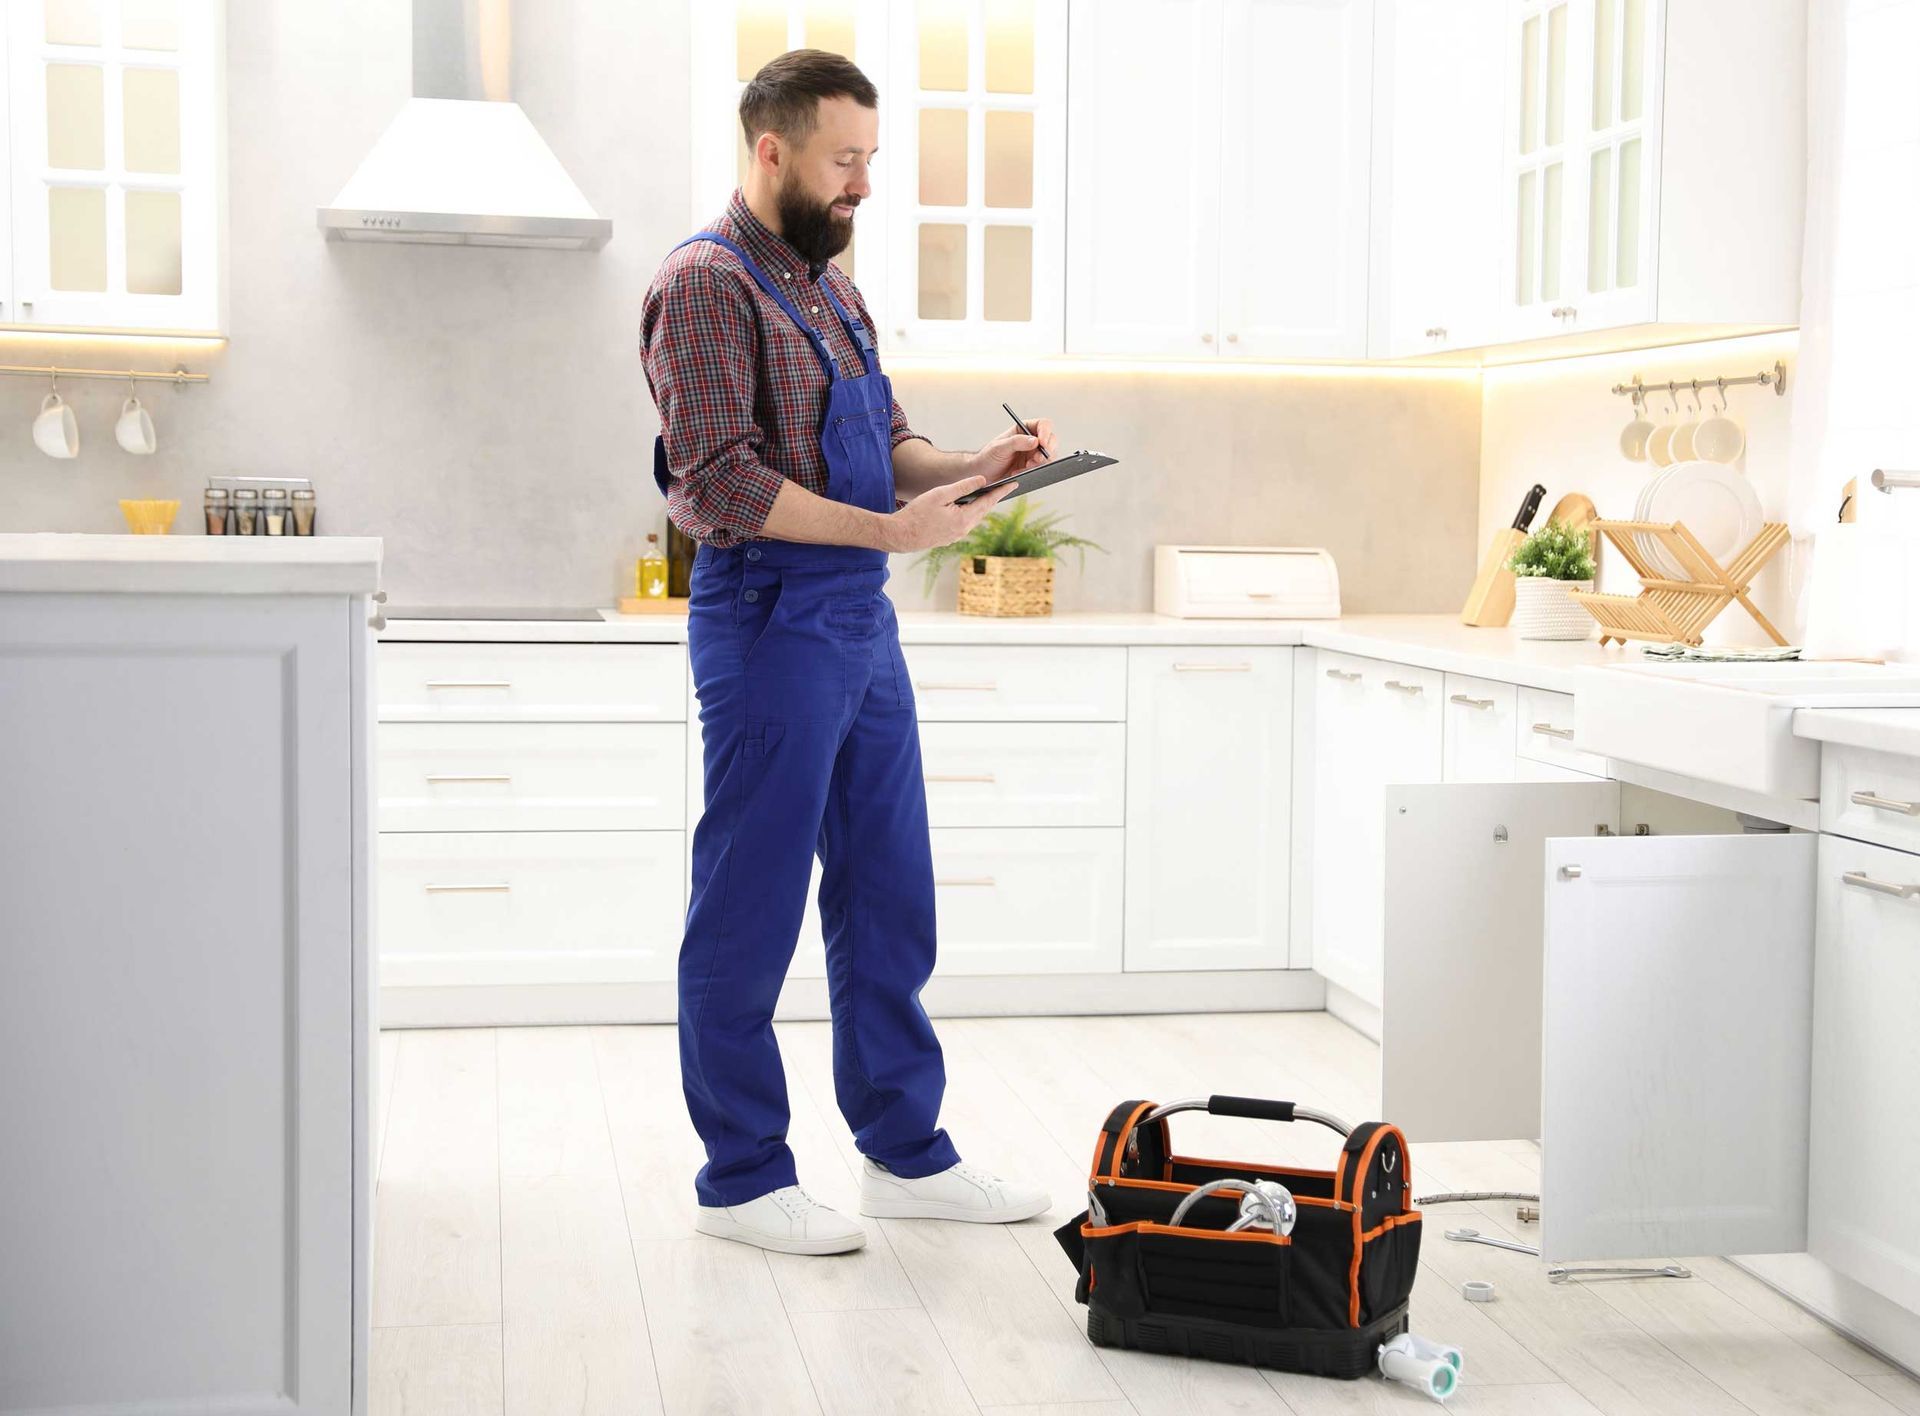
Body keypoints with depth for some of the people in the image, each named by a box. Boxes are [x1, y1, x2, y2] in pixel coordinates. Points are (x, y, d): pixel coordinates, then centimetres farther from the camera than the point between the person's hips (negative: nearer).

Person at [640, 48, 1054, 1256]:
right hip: (772, 627, -9)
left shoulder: (829, 285, 17)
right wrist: (892, 529, -24)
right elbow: (718, 478, -19)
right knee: (750, 912, 1)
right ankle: (742, 1179, 12)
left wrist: (974, 468, -1)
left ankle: (906, 1154, 24)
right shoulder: (708, 282, -10)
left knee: (888, 904, 13)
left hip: (864, 624, 9)